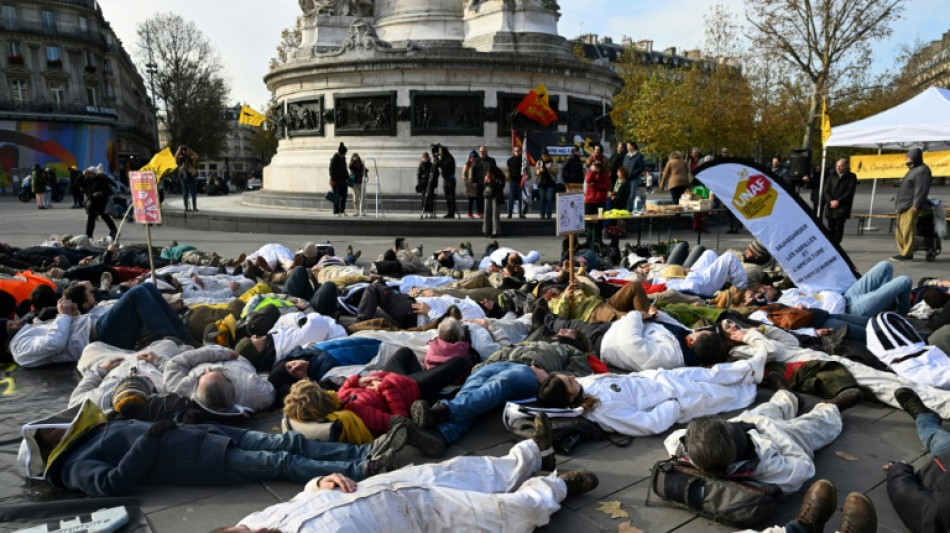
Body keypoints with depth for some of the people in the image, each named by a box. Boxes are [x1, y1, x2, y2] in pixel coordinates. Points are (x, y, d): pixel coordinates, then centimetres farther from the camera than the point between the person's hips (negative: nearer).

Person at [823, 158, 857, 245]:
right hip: (830, 206, 4)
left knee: (839, 226, -8)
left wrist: (838, 201, -12)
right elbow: (826, 190, 7)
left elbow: (850, 192, -6)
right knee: (831, 227, 5)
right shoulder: (832, 176, 13)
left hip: (842, 206, -4)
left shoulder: (851, 177, 2)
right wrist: (830, 201, -8)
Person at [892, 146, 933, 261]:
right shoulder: (913, 170, 22)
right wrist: (898, 203, 19)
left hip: (911, 206, -10)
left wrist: (915, 205, -21)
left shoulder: (922, 170, -9)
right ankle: (903, 252, 15)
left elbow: (922, 190, -17)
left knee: (908, 230, -11)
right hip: (903, 206, 10)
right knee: (900, 231, 10)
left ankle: (907, 254, -9)